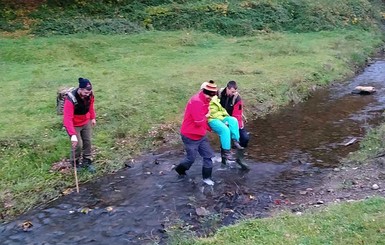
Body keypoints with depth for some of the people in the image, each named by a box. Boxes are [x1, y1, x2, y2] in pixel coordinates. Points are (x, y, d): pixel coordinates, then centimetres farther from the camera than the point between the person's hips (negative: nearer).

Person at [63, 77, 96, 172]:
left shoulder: (89, 95, -17)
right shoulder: (71, 99, -35)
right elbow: (67, 118, -38)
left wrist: (93, 118, 12)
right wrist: (73, 134, -44)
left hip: (86, 122, 5)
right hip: (74, 125, -5)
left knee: (87, 142, 11)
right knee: (78, 145, -2)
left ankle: (87, 161, 29)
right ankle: (75, 163, 23)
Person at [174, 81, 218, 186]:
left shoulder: (204, 100, 3)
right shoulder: (196, 102, -29)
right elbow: (199, 122, -27)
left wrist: (209, 128, 10)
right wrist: (206, 116, -9)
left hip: (201, 135, 9)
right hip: (190, 136, -9)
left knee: (208, 155, 9)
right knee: (191, 158, 9)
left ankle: (207, 177, 22)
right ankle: (180, 169, 37)